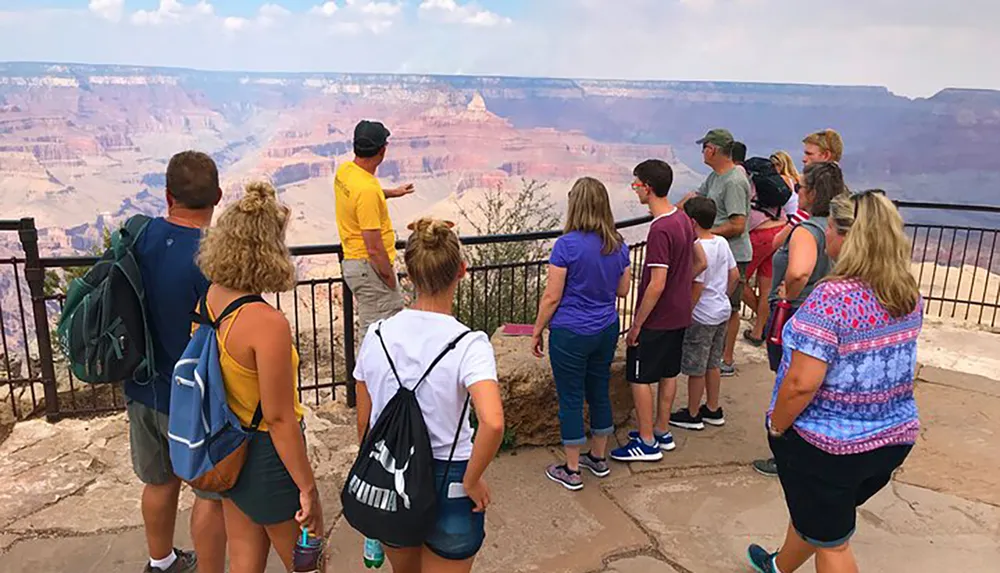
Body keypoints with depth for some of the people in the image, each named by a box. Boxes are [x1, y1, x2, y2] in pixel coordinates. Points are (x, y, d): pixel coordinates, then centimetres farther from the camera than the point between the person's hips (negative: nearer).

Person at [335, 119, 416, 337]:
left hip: (353, 261, 10)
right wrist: (391, 280, -14)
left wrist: (392, 192, 40)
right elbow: (374, 248, -25)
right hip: (370, 267, -10)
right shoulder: (367, 190, -26)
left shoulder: (344, 170, 4)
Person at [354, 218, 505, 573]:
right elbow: (492, 423, -34)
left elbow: (363, 421, 2)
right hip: (446, 482, -4)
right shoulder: (469, 345, -20)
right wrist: (471, 481, -17)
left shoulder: (377, 335, -7)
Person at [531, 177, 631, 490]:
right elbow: (623, 290, 11)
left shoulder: (567, 244, -17)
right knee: (599, 392, 19)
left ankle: (571, 470, 17)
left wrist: (537, 331, -3)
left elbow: (551, 297, -15)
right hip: (607, 330, 6)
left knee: (570, 399, 6)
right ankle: (599, 459, 34)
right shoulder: (618, 245, 1)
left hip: (571, 334, -6)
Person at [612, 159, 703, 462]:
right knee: (668, 373, 19)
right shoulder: (682, 219, 3)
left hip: (657, 318, -9)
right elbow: (701, 262, 12)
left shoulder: (660, 230, -26)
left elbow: (656, 284, -26)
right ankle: (662, 433, 32)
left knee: (639, 377, 4)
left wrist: (636, 323, -18)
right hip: (679, 314, 9)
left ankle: (647, 443, 14)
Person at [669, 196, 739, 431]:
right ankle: (713, 410, 32)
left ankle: (692, 415, 20)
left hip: (702, 317, -8)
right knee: (713, 364, 20)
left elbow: (697, 287, -23)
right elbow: (735, 276, 8)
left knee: (695, 369, 7)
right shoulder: (722, 242, 1)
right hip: (722, 311, 9)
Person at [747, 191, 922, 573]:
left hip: (829, 444, -7)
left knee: (831, 542, 13)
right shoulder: (909, 293, -2)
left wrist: (775, 427, -12)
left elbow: (802, 383, -28)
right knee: (817, 513, 29)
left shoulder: (832, 297, -26)